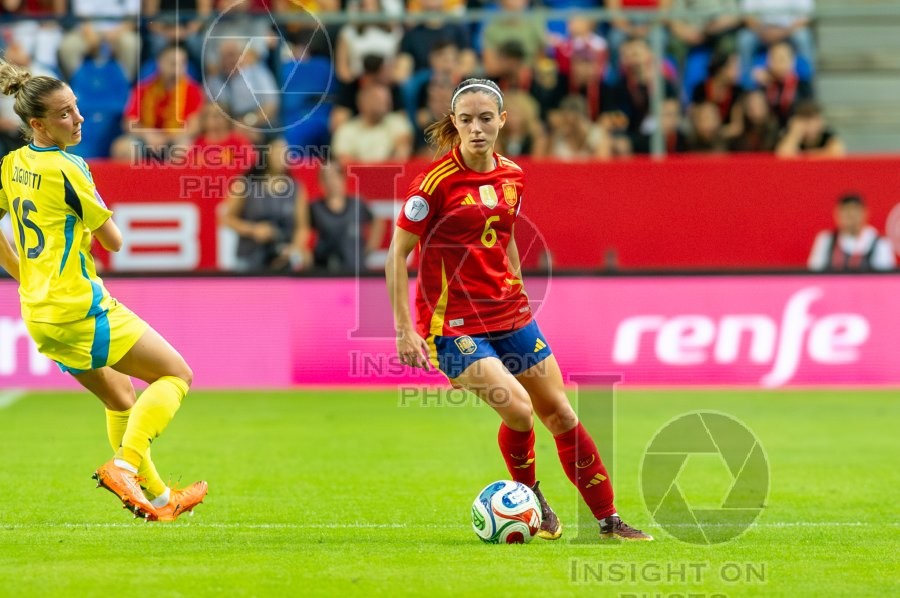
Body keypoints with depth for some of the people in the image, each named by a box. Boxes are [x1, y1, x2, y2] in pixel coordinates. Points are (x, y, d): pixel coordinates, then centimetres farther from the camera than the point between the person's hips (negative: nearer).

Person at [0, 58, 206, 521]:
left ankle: (156, 497, 30)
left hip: (38, 316, 9)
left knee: (120, 394, 26)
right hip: (81, 309, -8)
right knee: (176, 374, 1)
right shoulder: (67, 168, -17)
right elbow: (113, 241, -9)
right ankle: (125, 465, -16)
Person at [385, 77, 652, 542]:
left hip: (509, 316, 6)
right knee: (518, 408, -20)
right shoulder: (437, 182, -14)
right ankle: (530, 498, 7)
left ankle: (608, 520, 15)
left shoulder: (512, 176, 5)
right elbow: (398, 252, -11)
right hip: (452, 324, -6)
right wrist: (404, 328, -14)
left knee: (561, 414, 5)